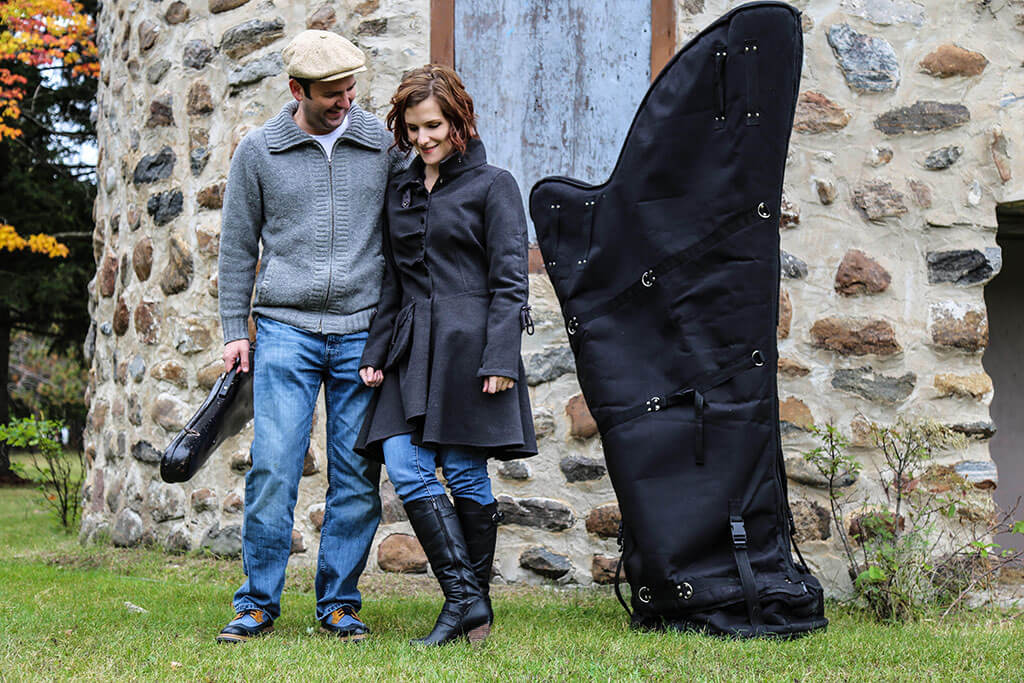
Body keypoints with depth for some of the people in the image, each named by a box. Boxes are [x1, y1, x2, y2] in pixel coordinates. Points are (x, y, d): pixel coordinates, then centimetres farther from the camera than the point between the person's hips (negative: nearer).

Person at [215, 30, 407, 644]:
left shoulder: (385, 145, 6)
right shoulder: (258, 151, 5)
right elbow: (238, 247, 11)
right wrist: (235, 330, 6)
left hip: (362, 334, 1)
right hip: (284, 332, -1)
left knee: (357, 476, 2)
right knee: (274, 468, -7)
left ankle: (340, 603, 13)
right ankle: (259, 604, 3)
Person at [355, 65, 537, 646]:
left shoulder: (493, 185, 1)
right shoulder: (401, 191, 17)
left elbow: (509, 280, -5)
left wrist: (499, 359, -13)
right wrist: (377, 351, 11)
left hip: (468, 346, -5)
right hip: (412, 349, 5)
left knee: (465, 475, -2)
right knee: (405, 468, -9)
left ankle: (475, 601, 12)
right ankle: (464, 598, -5)